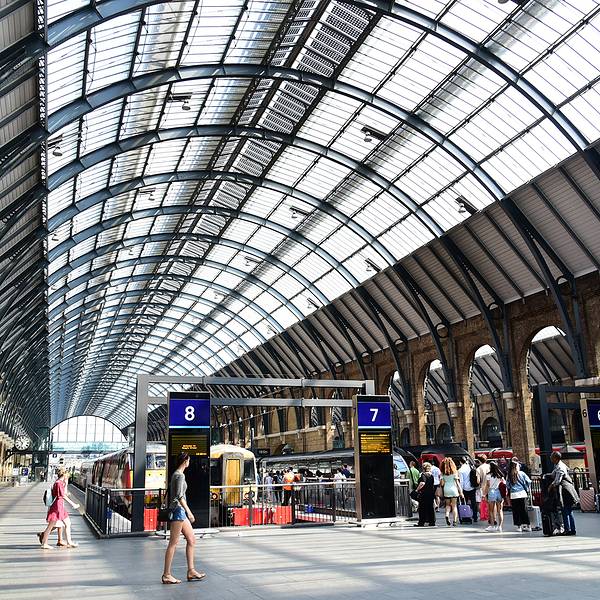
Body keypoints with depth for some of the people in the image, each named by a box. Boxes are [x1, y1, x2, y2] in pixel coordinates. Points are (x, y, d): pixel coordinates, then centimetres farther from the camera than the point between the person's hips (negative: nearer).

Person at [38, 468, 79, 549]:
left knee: (67, 523, 9)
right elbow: (63, 496, -21)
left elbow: (65, 494, 20)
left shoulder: (61, 483, 14)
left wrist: (66, 484, 12)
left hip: (61, 507, 10)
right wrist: (72, 504, -20)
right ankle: (44, 543, 8)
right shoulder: (58, 483, -15)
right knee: (51, 525, -1)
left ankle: (69, 542, 13)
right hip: (56, 506, -10)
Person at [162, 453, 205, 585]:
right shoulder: (180, 475, -13)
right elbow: (179, 496, -21)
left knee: (191, 540, 10)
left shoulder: (176, 474, 16)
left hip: (180, 511, 10)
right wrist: (189, 511, -23)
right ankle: (166, 575, 1)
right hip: (178, 509, -10)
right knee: (173, 543, -5)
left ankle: (191, 571, 12)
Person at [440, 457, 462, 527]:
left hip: (446, 490, 1)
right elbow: (457, 482, -3)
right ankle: (454, 521, -1)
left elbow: (442, 483, -1)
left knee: (448, 505, 16)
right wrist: (460, 492, 2)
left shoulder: (443, 473, 1)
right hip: (453, 489, -1)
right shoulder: (454, 472, -3)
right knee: (454, 506, 6)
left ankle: (447, 515, -9)